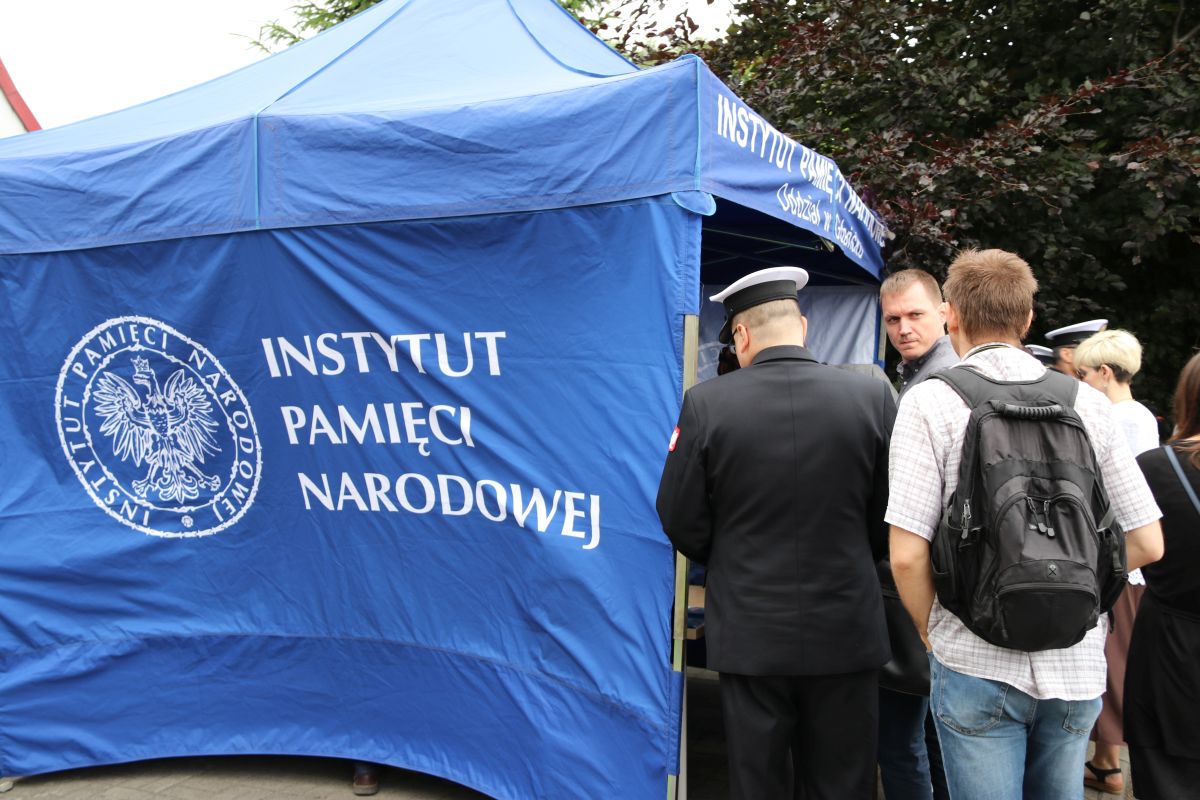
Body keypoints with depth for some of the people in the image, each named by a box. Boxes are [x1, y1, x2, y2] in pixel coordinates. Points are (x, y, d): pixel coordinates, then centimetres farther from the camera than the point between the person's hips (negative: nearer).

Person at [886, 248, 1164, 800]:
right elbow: (1147, 544, 3)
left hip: (978, 664, -4)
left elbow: (907, 554, -14)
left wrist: (931, 630, 4)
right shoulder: (1088, 402, 1)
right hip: (1077, 667, 4)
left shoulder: (930, 403, -10)